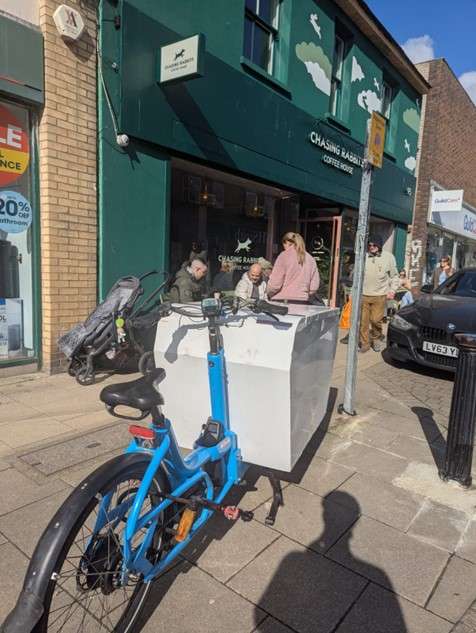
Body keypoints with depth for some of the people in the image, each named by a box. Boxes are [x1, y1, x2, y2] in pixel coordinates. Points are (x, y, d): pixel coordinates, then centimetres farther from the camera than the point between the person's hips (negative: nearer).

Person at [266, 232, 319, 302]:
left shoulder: (284, 256, -4)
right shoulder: (310, 259, 8)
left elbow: (275, 283, -8)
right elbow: (314, 287, 7)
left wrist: (269, 294, 10)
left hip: (282, 301, -4)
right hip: (302, 302, 4)